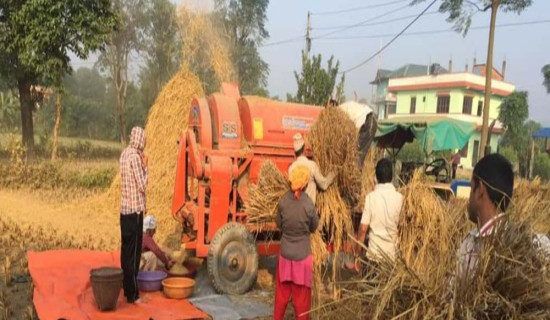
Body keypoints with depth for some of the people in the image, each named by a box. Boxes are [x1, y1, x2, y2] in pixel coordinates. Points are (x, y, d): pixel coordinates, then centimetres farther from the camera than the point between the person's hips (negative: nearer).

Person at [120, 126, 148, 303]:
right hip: (134, 210, -9)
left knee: (126, 249, 15)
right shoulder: (135, 157, -17)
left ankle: (127, 287, 26)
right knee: (133, 252, -3)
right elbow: (142, 185, -16)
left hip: (125, 209, 9)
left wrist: (143, 203, 16)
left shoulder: (125, 154, 10)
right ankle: (132, 294, 4)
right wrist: (145, 166, -6)